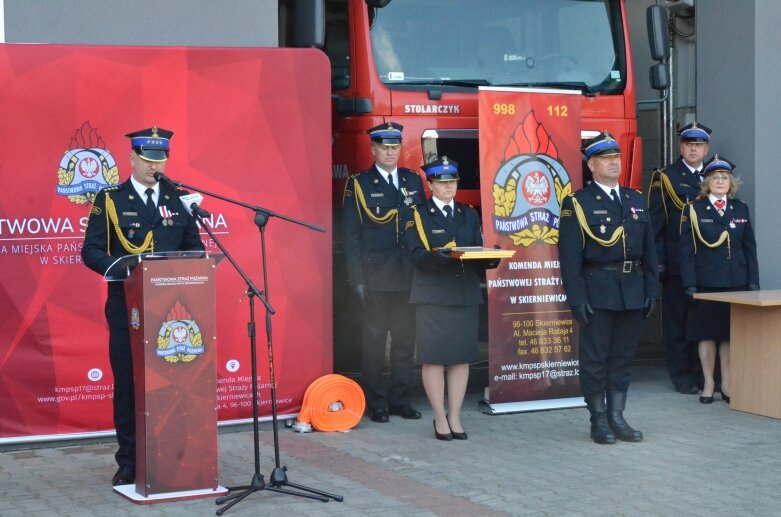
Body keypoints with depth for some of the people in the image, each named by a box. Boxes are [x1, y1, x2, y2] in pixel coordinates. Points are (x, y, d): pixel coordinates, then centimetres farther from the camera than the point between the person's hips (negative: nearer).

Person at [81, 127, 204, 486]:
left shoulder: (179, 200, 12)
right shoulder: (110, 200, 3)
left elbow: (194, 248, 14)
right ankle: (129, 463, 9)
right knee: (128, 385, 2)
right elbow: (91, 251, -3)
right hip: (127, 307, -2)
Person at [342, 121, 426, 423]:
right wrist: (357, 279, -9)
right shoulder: (359, 184, 0)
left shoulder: (413, 181, 12)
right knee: (373, 341, 2)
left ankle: (400, 400, 18)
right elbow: (351, 235, -2)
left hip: (408, 276, 4)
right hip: (375, 279, -4)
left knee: (405, 339, 8)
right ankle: (375, 404, 9)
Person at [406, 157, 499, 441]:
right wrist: (436, 257, -29)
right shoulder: (419, 215, 2)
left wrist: (489, 259, -13)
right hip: (432, 296, -4)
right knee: (433, 357, -3)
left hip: (465, 295, 4)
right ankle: (440, 418, 6)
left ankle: (454, 417, 11)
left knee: (462, 356, 4)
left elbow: (478, 252, 10)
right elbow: (417, 255, -9)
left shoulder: (469, 215, 16)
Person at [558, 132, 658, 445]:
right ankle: (599, 421, 9)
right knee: (595, 358, 1)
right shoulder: (577, 203, -3)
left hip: (632, 292, 5)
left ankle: (617, 417, 16)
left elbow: (648, 250, 14)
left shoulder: (636, 201, 13)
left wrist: (651, 289, 7)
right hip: (598, 292, -5)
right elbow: (569, 255, -7)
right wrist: (576, 298, -13)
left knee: (623, 357, 9)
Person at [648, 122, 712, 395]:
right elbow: (655, 223, -3)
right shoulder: (665, 178, 1)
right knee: (677, 322, 2)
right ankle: (682, 377, 9)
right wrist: (658, 262, -10)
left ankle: (703, 375, 15)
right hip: (676, 266, -4)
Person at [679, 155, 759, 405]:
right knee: (706, 333, 2)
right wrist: (689, 284, -9)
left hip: (736, 281, 3)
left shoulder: (741, 209, 10)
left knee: (731, 333, 6)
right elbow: (686, 250, -2)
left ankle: (727, 384, 14)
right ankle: (708, 384, 12)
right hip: (705, 283, -3)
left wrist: (753, 281, 4)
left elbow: (750, 248, 11)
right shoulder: (693, 210, 0)